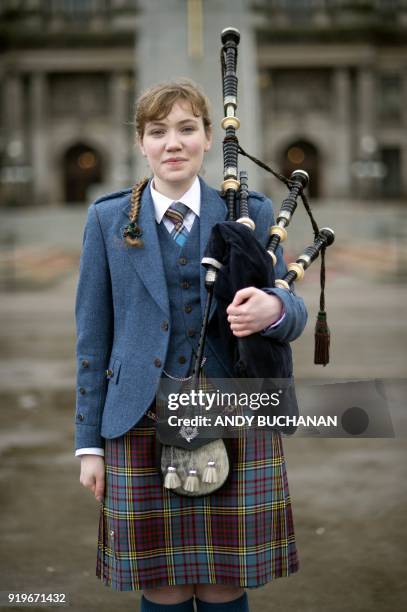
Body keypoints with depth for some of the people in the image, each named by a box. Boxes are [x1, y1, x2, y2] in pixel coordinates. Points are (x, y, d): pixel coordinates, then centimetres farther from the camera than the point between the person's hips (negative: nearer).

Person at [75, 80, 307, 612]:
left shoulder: (252, 213, 6)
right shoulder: (108, 219, 6)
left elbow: (293, 315, 8)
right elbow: (92, 335, 7)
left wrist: (274, 309, -18)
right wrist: (90, 443, 4)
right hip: (144, 431, 0)